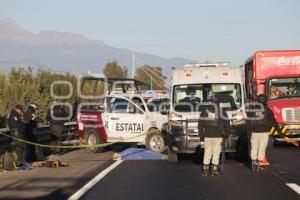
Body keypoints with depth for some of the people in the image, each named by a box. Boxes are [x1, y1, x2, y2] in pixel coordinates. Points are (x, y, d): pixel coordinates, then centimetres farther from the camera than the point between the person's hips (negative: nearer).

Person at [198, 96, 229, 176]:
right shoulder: (222, 111, 1)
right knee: (216, 153, 5)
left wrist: (201, 134, 8)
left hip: (208, 136, 1)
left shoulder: (205, 111, 3)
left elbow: (200, 123, 2)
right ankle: (214, 170, 5)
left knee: (207, 152, 9)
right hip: (218, 136, -1)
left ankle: (205, 169, 9)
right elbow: (227, 123, 2)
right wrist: (225, 132, 13)